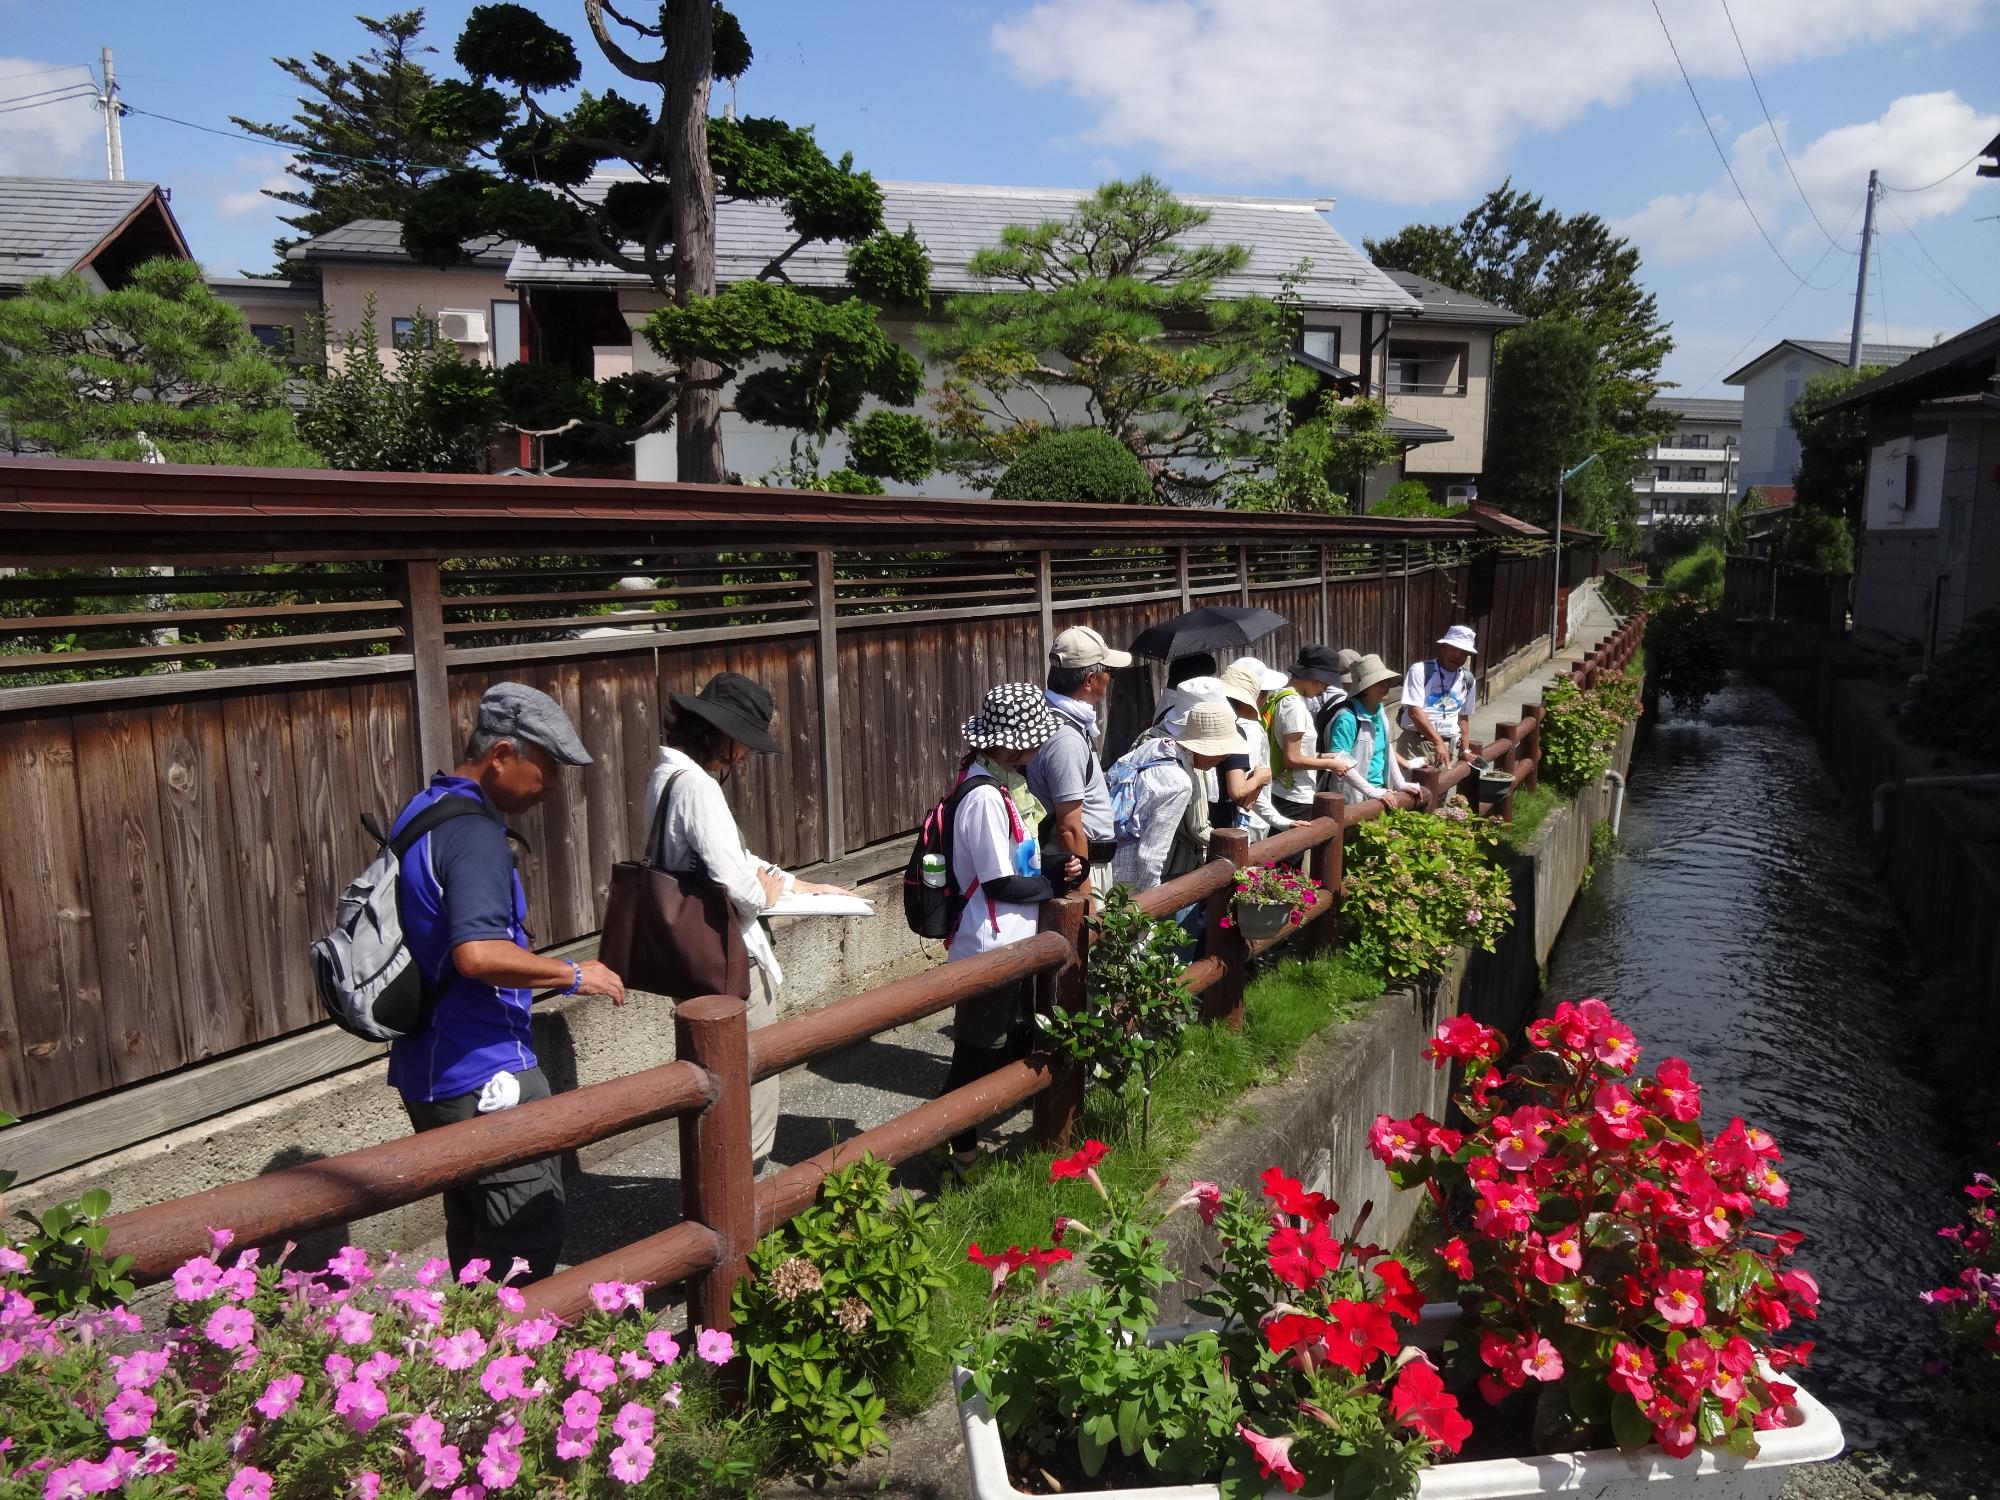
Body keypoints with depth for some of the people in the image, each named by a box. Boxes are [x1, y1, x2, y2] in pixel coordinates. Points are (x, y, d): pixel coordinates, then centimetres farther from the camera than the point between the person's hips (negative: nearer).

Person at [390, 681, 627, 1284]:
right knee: (529, 1237, -2)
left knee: (474, 1228, 20)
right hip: (483, 1077, -10)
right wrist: (572, 974, -20)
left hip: (427, 1069, 10)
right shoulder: (473, 831, -20)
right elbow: (477, 953, -33)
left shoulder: (422, 810, 12)